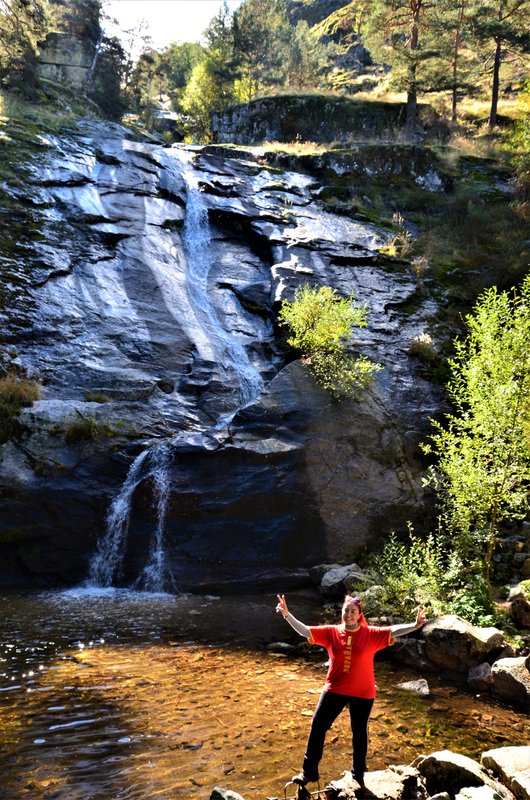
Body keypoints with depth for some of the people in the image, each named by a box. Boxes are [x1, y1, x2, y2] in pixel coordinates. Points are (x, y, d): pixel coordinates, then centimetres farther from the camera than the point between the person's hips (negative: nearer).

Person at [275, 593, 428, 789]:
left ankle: (358, 774, 34)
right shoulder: (331, 632, -6)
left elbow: (394, 631, -19)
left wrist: (415, 626, -35)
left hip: (362, 694, -1)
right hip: (334, 690, 1)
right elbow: (304, 630, -10)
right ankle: (309, 771, 19)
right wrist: (287, 615, -24)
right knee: (317, 727, 3)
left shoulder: (371, 634, -10)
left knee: (359, 732, 14)